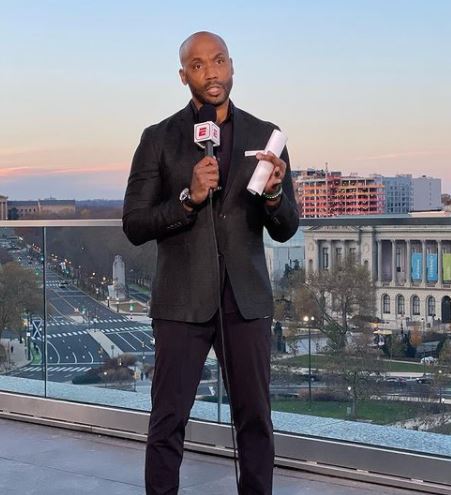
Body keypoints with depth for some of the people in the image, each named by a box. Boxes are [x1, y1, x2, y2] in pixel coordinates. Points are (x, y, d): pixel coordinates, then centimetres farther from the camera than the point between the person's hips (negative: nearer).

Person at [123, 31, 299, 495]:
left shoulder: (264, 135, 6)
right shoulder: (158, 139, 1)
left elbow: (286, 229, 6)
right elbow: (134, 226, -2)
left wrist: (274, 194, -16)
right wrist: (189, 197, -17)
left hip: (246, 299, 2)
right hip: (182, 300, -2)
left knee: (255, 418, 7)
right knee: (167, 421, 1)